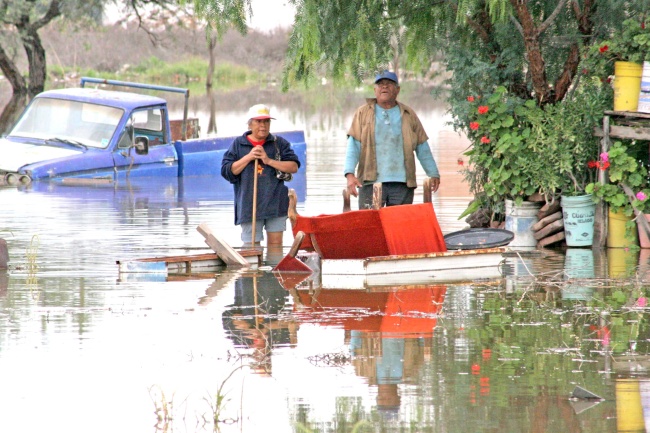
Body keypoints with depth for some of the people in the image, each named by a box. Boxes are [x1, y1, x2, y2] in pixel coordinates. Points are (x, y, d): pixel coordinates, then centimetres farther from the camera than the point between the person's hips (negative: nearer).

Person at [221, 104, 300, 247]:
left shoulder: (279, 143, 8)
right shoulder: (238, 144, 7)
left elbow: (294, 166, 0)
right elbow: (227, 171, 0)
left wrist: (269, 161, -10)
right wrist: (248, 157, -10)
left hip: (275, 203, 1)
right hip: (249, 206, -1)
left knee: (275, 242, 1)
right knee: (251, 245, -1)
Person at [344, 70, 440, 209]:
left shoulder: (408, 115, 15)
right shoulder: (363, 113, 11)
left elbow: (422, 148, 18)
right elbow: (353, 146, 3)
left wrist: (433, 174, 13)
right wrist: (350, 174, -10)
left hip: (402, 183, 2)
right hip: (371, 182, -2)